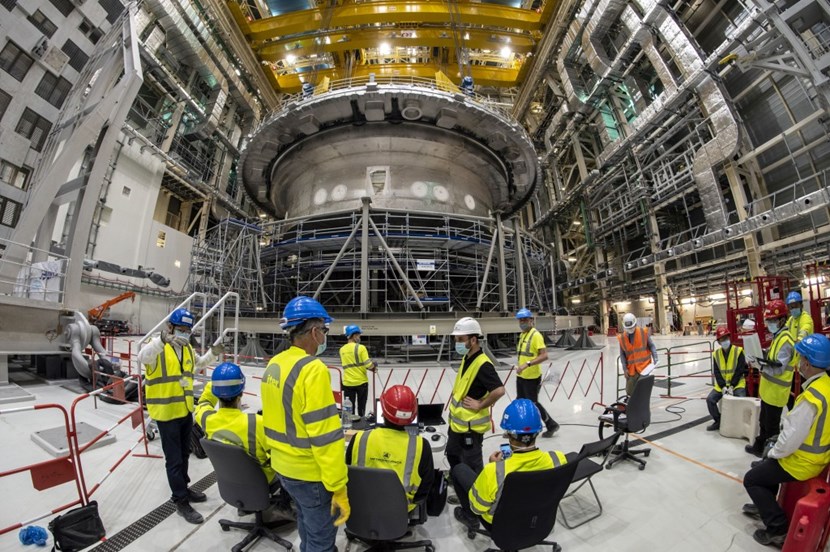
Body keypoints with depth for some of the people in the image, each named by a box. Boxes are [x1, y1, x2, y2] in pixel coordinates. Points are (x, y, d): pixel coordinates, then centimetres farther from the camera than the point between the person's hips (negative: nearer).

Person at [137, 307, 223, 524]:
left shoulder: (187, 348, 6)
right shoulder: (157, 346, -17)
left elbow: (198, 364, 22)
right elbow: (143, 357, -40)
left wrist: (213, 354, 5)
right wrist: (161, 340, -57)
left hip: (186, 410, 7)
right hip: (166, 412, -7)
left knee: (184, 453, 23)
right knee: (174, 458, 5)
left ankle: (183, 488, 41)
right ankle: (181, 501, 20)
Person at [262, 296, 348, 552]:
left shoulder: (274, 364, 0)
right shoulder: (313, 369, -27)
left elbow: (275, 417, 11)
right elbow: (325, 436, -26)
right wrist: (338, 488, -18)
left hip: (282, 465, 8)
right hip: (310, 472, -8)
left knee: (306, 522, 29)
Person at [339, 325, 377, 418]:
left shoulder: (342, 349, 2)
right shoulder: (361, 347, -13)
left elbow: (346, 364, 11)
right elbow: (368, 365, -17)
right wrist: (373, 366, 7)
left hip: (348, 383, 3)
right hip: (361, 382, -3)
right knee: (361, 407, 15)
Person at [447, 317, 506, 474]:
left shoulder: (482, 364, -26)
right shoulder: (466, 359, 3)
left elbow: (499, 390, -33)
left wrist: (480, 405, -21)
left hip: (470, 425, -9)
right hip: (457, 421, 10)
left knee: (471, 465, 9)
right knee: (452, 455, 27)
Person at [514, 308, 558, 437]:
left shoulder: (536, 335, -18)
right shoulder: (522, 334, 8)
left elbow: (544, 356, -26)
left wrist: (527, 364, -32)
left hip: (532, 377, -8)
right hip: (521, 376, 8)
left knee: (533, 403, 5)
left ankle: (551, 425, 25)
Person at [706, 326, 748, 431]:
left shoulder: (738, 351, -9)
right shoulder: (716, 354, 1)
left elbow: (740, 370, -11)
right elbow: (716, 373, 0)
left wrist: (732, 386, -17)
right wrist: (723, 386, -13)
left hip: (737, 384, -3)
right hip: (721, 385, 3)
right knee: (710, 399, -11)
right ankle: (718, 421, 7)